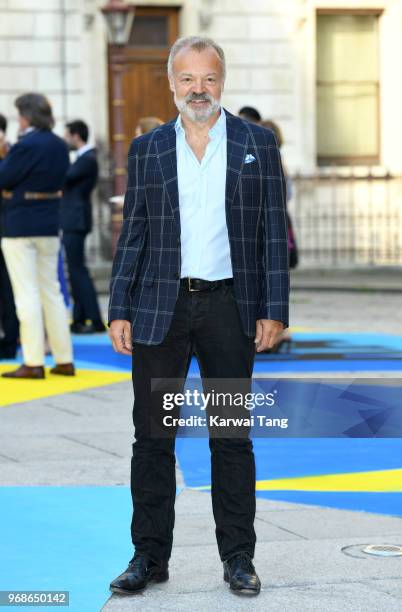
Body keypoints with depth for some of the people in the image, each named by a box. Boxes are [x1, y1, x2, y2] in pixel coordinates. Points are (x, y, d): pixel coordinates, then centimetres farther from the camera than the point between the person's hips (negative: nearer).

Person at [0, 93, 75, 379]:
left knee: (27, 294, -3)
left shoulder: (26, 145, -18)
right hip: (50, 224, 7)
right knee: (51, 291, 13)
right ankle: (64, 360, 15)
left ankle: (34, 363, -3)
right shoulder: (60, 146, 7)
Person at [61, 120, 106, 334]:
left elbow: (62, 177, -19)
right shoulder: (85, 157, 15)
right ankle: (79, 319, 18)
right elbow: (67, 178, 15)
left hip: (75, 221, -10)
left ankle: (95, 321, -10)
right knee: (76, 270, 13)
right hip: (72, 221, 10)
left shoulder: (87, 160, -16)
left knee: (78, 270, -9)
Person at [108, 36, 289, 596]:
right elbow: (133, 235, 8)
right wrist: (119, 311, 0)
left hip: (229, 307, -1)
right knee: (152, 435, 4)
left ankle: (238, 556, 13)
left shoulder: (258, 144, 4)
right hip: (160, 306, 1)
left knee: (232, 438, 5)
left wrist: (274, 310, -5)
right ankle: (149, 555, 12)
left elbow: (273, 231, 2)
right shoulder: (147, 149, 8)